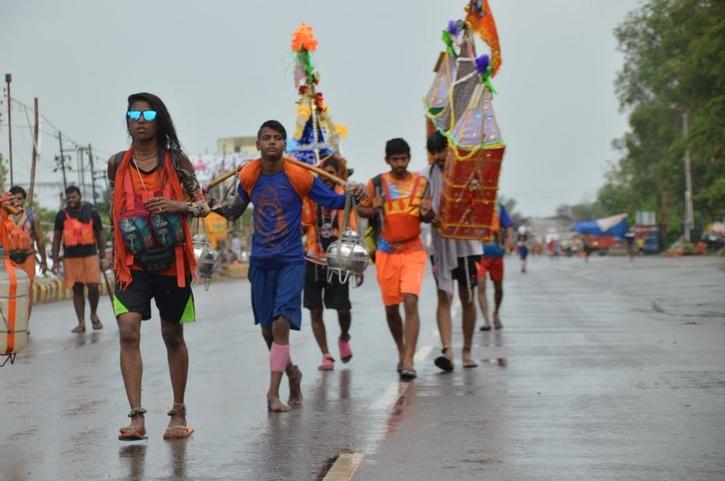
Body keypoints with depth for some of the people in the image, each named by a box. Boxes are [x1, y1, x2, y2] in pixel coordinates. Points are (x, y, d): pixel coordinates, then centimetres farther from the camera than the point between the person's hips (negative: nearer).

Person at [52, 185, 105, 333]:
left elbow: (99, 235, 9)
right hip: (71, 257, 1)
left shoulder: (91, 212, 4)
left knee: (93, 287, -8)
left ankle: (94, 314, 18)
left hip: (90, 255, -1)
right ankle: (81, 323, 10)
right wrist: (55, 260, 2)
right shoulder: (61, 215, 5)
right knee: (77, 289, 5)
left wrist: (103, 257, 6)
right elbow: (56, 238, 8)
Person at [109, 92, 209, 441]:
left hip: (172, 261, -1)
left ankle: (179, 414, 23)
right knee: (128, 330, -17)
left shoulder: (176, 160, 0)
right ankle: (137, 416, -17)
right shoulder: (117, 164, 5)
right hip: (132, 262, 1)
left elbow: (203, 205, 4)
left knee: (173, 336, 9)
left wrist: (178, 205, -17)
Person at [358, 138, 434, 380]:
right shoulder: (377, 183, 1)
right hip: (386, 252, 1)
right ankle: (401, 351, 31)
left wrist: (426, 212, -9)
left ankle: (408, 361, -17)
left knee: (411, 303, -15)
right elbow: (361, 209, 9)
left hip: (413, 251, -1)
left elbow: (428, 217, 14)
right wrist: (374, 210, -13)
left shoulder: (421, 183, 5)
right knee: (391, 307, 9)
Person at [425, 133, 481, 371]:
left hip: (466, 242, 0)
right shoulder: (427, 176, 4)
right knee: (443, 296, -9)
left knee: (467, 298, 7)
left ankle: (467, 350, 18)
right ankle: (447, 350, -16)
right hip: (439, 243, 1)